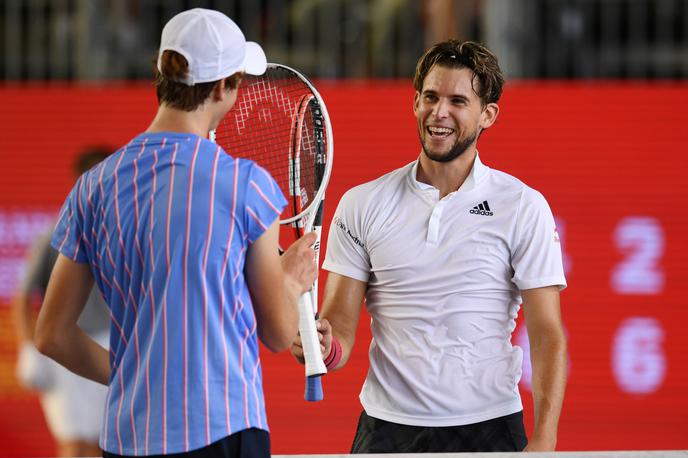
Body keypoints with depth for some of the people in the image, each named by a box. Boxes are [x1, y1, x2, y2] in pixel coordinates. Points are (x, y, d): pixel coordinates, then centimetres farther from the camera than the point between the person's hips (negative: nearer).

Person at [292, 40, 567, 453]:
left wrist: (544, 442, -15)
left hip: (487, 429, -2)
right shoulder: (362, 205, 5)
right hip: (387, 429, 2)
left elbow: (548, 336, -4)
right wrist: (322, 347, -22)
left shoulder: (524, 208, -1)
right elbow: (340, 325, 3)